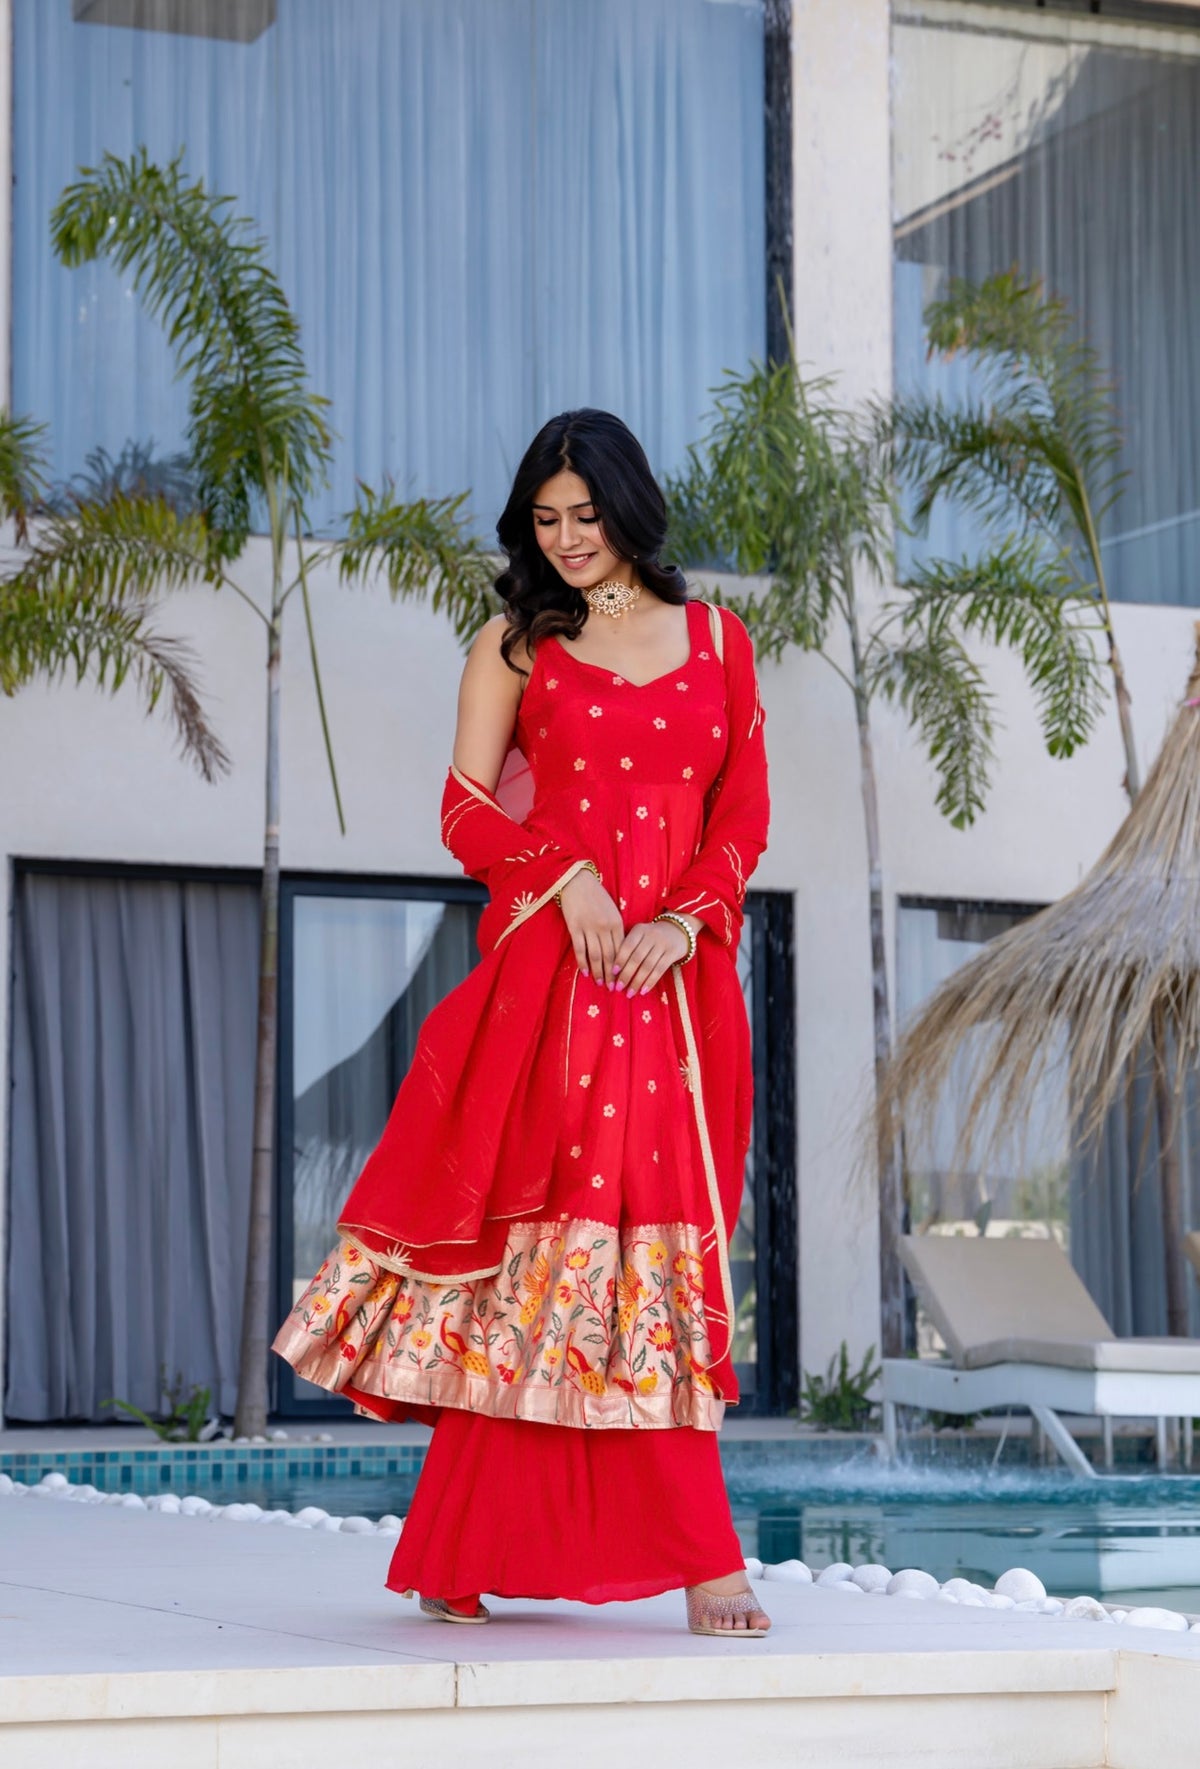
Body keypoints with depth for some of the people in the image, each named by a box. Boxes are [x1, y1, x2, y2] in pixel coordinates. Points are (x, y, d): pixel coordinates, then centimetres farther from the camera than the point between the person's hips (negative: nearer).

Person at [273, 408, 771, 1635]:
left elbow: (744, 812, 9)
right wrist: (570, 874, -14)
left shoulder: (717, 641, 14)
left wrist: (682, 919, -7)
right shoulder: (516, 644, 9)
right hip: (549, 970, -2)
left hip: (678, 977, 2)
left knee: (661, 1240, -2)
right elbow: (467, 811, 3)